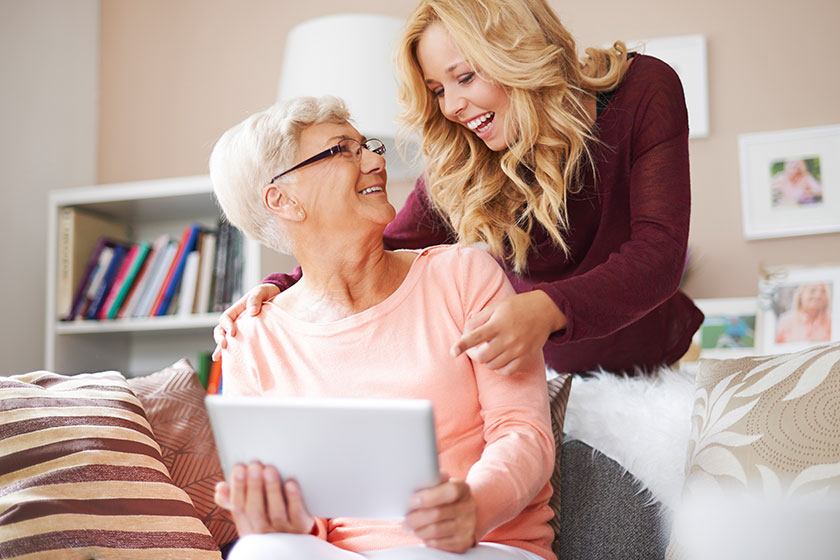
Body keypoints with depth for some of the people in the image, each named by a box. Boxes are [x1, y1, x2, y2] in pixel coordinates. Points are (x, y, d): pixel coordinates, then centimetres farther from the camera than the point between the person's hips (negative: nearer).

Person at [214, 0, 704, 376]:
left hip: (657, 369, 0)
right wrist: (281, 289, -24)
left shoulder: (643, 92, -14)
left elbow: (659, 252, -24)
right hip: (550, 374, 1)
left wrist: (548, 310, -44)